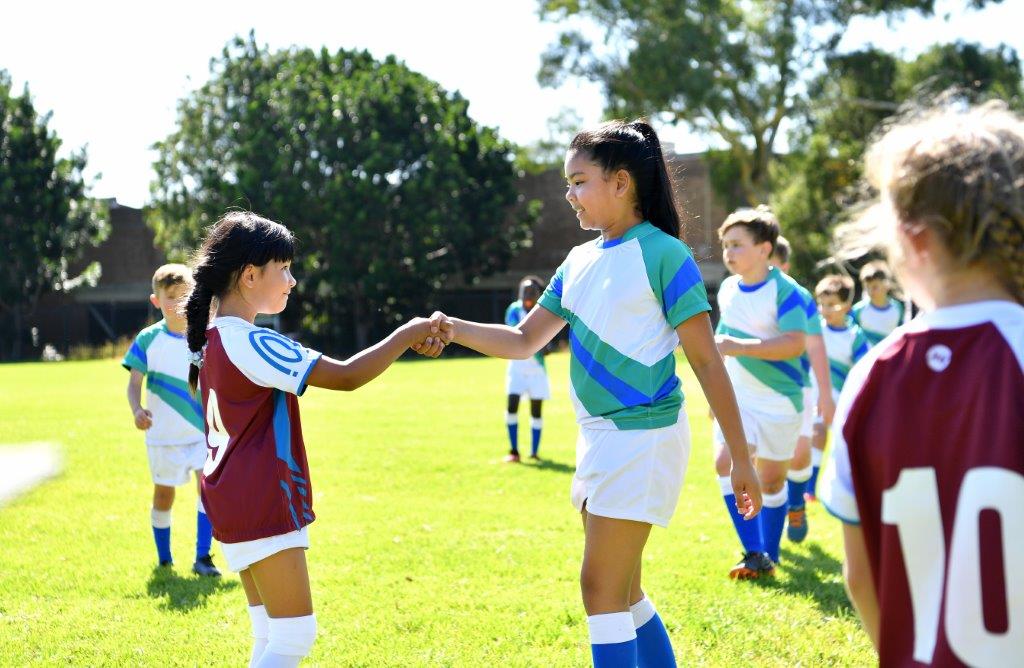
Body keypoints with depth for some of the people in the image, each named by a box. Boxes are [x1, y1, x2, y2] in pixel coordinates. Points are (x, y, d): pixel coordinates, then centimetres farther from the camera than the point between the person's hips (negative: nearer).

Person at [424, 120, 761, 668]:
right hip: (597, 437, 8)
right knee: (622, 591, 14)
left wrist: (741, 458, -11)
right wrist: (453, 329, 1)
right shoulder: (579, 260, 11)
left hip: (643, 437, -8)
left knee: (601, 588, -8)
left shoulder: (663, 254, -11)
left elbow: (706, 361, -11)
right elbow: (524, 342, 16)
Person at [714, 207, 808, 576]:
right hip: (736, 396, 5)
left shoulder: (784, 290, -16)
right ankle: (754, 554, -7)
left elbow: (795, 343, -27)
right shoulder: (727, 289, 5)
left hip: (779, 399, -5)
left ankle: (769, 555, 24)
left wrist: (738, 347, -32)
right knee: (726, 462, -15)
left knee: (771, 479, 5)